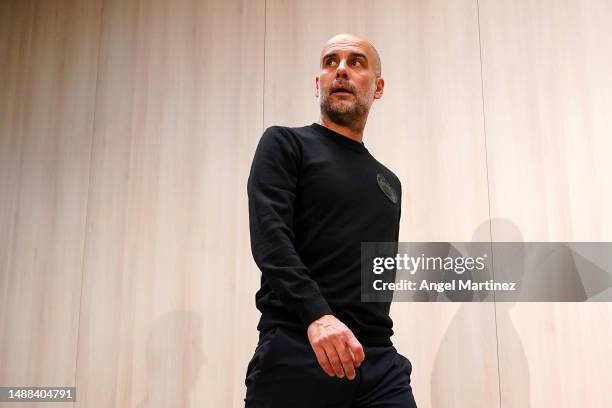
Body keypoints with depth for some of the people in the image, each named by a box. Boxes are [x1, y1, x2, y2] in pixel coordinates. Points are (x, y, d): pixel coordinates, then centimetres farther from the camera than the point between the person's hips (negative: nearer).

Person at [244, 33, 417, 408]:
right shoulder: (285, 144, 3)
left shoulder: (389, 182, 21)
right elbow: (269, 237, -11)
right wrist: (317, 316, -24)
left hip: (380, 359, 5)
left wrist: (379, 346, 16)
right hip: (296, 352, -4)